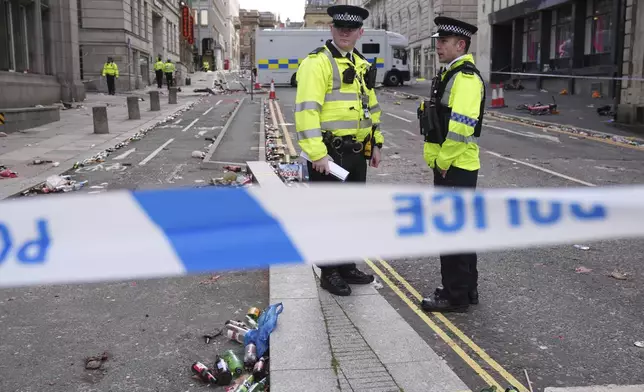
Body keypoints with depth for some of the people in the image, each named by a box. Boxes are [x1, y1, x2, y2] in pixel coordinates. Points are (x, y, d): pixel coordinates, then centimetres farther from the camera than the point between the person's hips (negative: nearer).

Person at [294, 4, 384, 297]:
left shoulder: (362, 65, 15)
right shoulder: (317, 62, -11)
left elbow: (371, 106, 24)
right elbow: (307, 110, -20)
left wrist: (376, 143, 19)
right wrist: (317, 154, -24)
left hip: (356, 153, 8)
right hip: (329, 154, -8)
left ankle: (347, 267, 30)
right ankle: (328, 273, 15)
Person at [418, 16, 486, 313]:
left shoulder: (466, 78, -17)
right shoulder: (449, 74, 16)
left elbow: (460, 125, -27)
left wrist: (443, 161, -18)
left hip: (455, 168, -10)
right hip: (449, 165, 10)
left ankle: (455, 296, 9)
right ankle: (467, 289, 28)